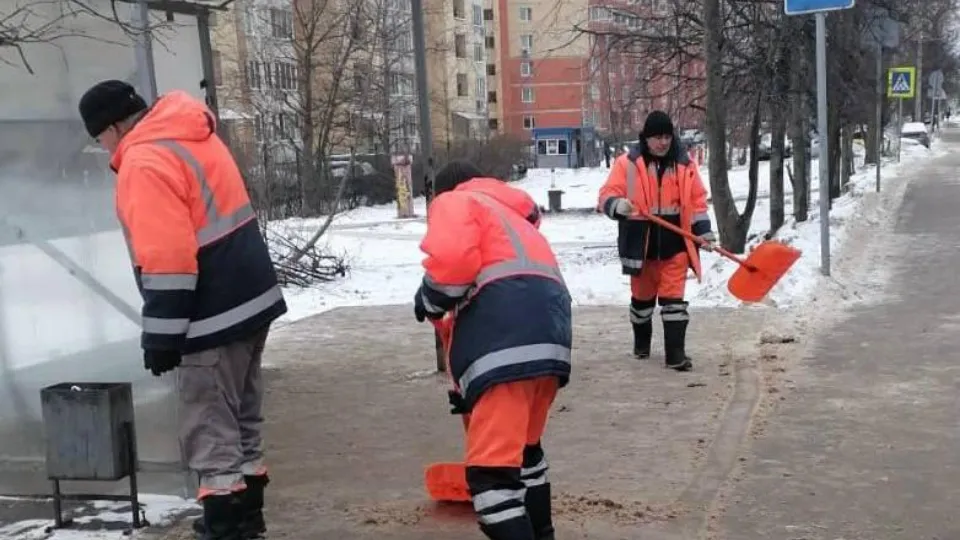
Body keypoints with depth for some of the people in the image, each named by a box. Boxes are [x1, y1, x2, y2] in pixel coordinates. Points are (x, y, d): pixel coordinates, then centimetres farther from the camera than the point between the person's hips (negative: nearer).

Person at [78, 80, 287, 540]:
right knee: (240, 423, 19)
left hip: (214, 317, -10)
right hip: (249, 302, 10)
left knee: (211, 435, -2)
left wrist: (161, 336, -17)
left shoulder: (144, 162, -17)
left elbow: (167, 261, -23)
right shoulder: (192, 138, 12)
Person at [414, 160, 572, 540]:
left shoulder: (455, 202, 15)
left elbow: (452, 257, -9)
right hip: (549, 334, 9)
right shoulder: (515, 217, 40)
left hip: (508, 341, -9)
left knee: (493, 467, -11)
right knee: (523, 447, 28)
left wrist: (431, 299, 11)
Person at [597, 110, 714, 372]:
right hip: (641, 244, 0)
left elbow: (697, 201, 6)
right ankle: (642, 341, 39)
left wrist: (704, 231, -2)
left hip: (674, 244, 0)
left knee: (673, 297, -5)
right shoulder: (627, 164, -6)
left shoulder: (685, 164, 2)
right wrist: (618, 205, -31)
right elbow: (607, 195, -9)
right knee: (642, 296, 17)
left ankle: (675, 353, -4)